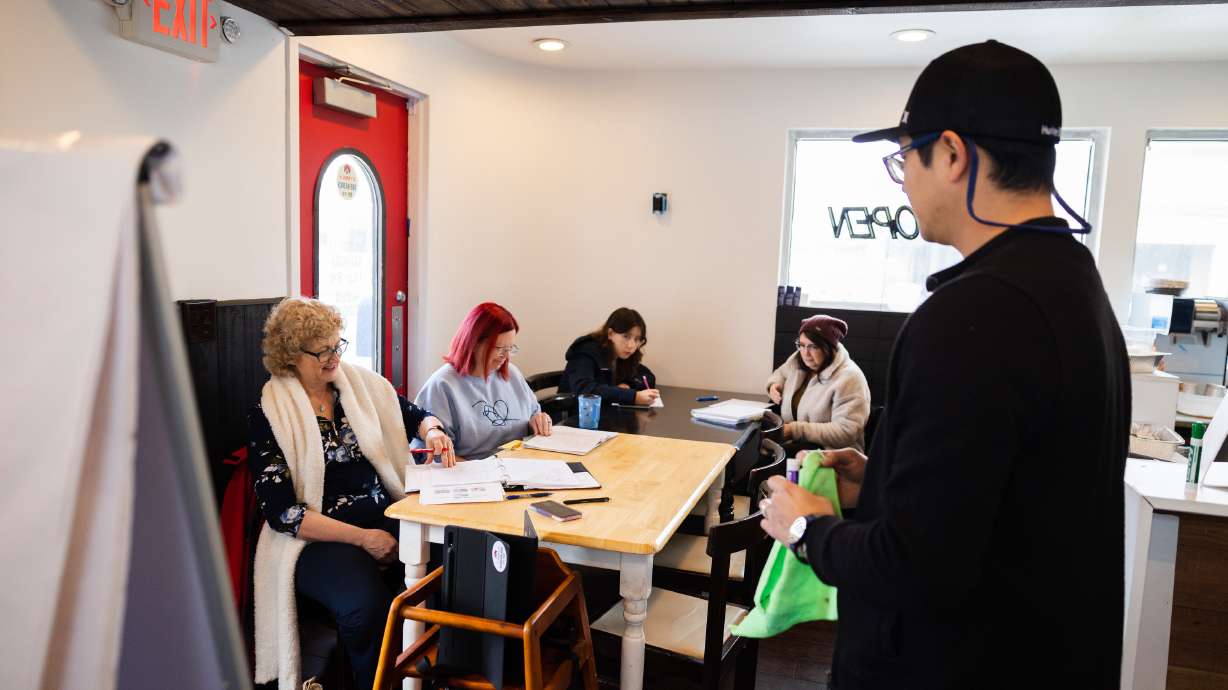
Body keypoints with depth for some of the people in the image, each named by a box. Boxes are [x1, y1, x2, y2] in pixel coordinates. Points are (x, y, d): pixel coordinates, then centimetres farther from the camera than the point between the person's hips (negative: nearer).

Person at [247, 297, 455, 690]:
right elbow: (281, 512, -8)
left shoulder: (361, 383, 8)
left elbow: (416, 416, 21)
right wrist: (361, 538, -16)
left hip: (386, 516, 4)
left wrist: (431, 431, -4)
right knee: (368, 603, -33)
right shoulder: (268, 416, -4)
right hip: (319, 537, -4)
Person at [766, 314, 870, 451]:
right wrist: (775, 384, 3)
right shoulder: (798, 361, 4)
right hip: (789, 442, 7)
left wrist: (795, 430, -26)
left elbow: (846, 432, -26)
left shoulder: (848, 378, -20)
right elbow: (780, 374, 28)